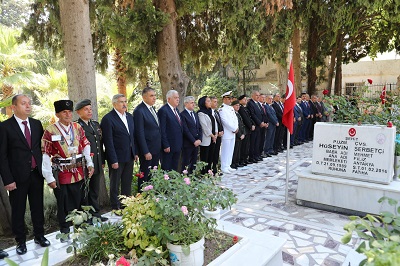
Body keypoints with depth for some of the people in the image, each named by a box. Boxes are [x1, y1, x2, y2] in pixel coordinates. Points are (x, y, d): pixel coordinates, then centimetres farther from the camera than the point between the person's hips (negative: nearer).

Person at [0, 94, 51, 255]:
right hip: (18, 176, -3)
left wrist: (44, 168, 4)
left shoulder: (37, 124, 5)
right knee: (18, 210, 10)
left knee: (38, 207, 14)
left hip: (37, 174, 4)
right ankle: (21, 241, 26)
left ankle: (39, 235, 31)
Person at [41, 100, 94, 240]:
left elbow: (86, 145, 11)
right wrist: (49, 178, -14)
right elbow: (45, 155, -12)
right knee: (63, 204, 9)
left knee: (78, 201, 15)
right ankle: (64, 231, 27)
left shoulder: (77, 127, 3)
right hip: (61, 174, -3)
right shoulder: (50, 131, -11)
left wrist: (89, 164, 2)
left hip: (78, 173, 4)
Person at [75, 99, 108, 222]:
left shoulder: (96, 124, 14)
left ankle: (95, 213, 28)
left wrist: (102, 161, 14)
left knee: (95, 191, 16)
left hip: (97, 164, 7)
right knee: (84, 192, 5)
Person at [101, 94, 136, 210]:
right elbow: (108, 142, -15)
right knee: (115, 185, 8)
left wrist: (135, 152, 11)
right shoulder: (108, 119, -13)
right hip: (117, 158, -6)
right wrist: (113, 160, -17)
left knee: (127, 184, 15)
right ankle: (116, 208, 21)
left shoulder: (129, 116, 10)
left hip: (129, 157, 7)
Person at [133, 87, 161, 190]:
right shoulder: (139, 111, -17)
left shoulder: (152, 108, 10)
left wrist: (160, 146, 12)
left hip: (156, 149, 8)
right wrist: (146, 152, -19)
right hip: (147, 150, -8)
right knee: (145, 174, 5)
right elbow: (140, 133, -19)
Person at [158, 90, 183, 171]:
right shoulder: (163, 110, -13)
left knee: (175, 168, 15)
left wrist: (180, 143, 12)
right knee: (166, 169, 4)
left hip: (178, 145, 8)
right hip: (168, 146, -8)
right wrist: (165, 145, -18)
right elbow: (162, 130, -16)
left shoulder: (176, 109, 13)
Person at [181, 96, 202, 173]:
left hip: (196, 143, 7)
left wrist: (199, 139, -1)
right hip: (187, 143, -7)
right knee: (186, 163, 3)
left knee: (194, 163, 11)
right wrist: (194, 141, -14)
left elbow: (199, 128, 12)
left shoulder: (195, 114, 15)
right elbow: (185, 130, -15)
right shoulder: (182, 115, -11)